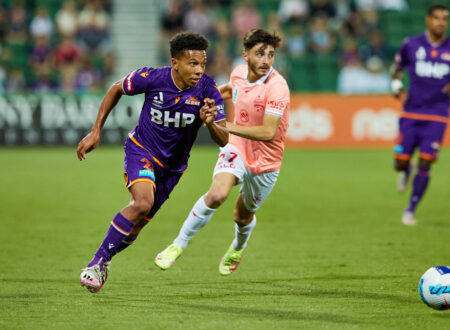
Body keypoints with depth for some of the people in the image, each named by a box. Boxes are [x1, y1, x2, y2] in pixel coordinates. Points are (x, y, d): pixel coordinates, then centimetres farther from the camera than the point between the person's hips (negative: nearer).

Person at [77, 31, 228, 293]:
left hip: (172, 167, 3)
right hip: (141, 150, -3)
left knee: (138, 223, 5)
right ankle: (97, 262, -19)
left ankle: (104, 260, 33)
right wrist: (96, 132, -1)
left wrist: (210, 123, -41)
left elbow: (223, 140, -18)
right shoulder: (151, 79, -21)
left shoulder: (208, 90, -18)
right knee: (143, 202, -29)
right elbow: (116, 90, 1)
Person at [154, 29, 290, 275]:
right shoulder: (239, 73, -6)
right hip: (237, 149, 2)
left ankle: (237, 249, 52)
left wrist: (226, 126, -35)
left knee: (243, 216, 16)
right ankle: (179, 245, -11)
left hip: (265, 162, -2)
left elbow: (268, 132, -33)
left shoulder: (277, 87, -25)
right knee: (217, 195, -26)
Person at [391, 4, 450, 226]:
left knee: (425, 165, -7)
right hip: (411, 114, 0)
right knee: (400, 163, -2)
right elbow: (396, 68, 16)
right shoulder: (412, 45, 1)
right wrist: (397, 88, -1)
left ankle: (410, 211, 6)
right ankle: (406, 171, 37)